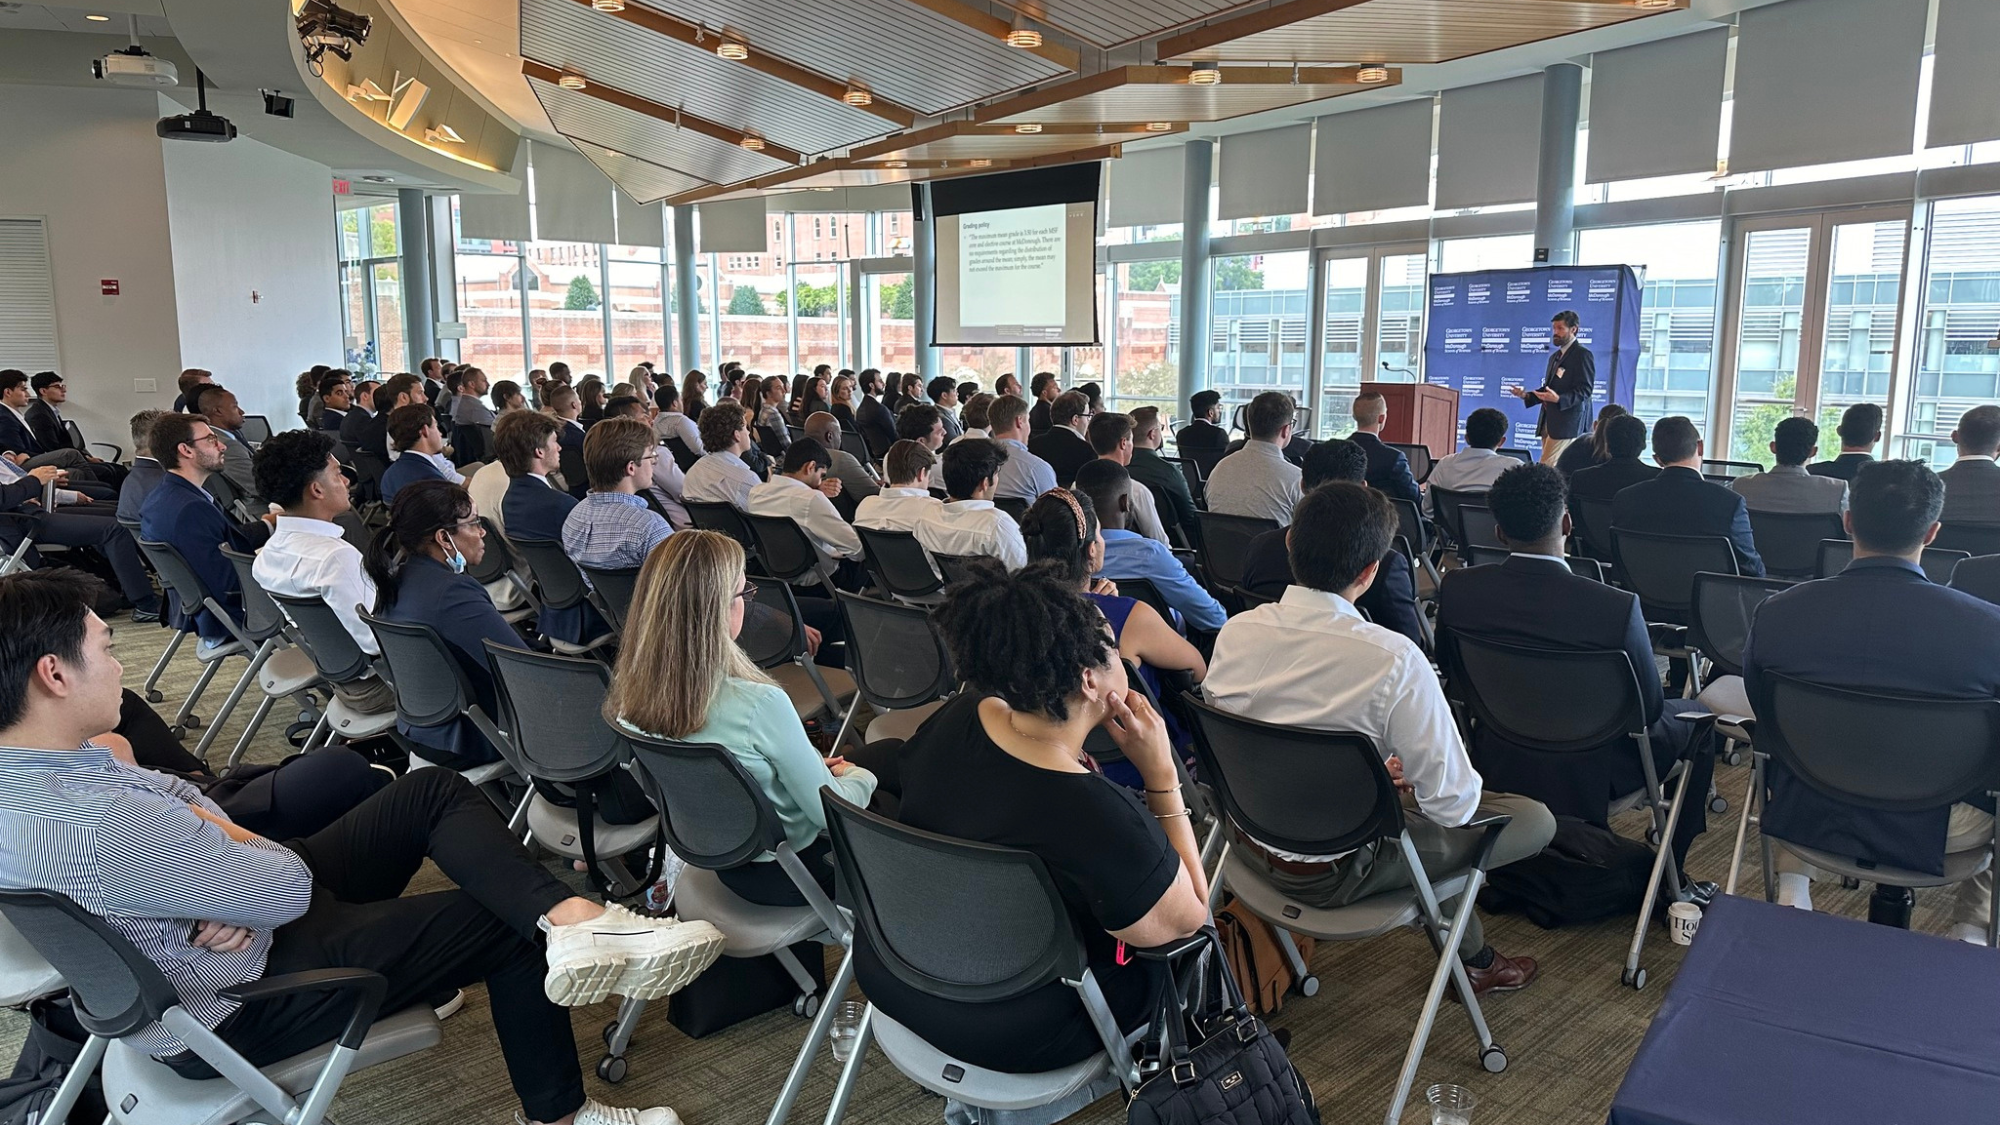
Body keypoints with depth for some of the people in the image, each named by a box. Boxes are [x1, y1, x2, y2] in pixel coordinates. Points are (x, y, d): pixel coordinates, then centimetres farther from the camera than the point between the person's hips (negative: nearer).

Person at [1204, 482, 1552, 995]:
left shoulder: (1235, 631, -11)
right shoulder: (1393, 659, -28)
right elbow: (1453, 802, -21)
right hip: (1337, 870, -6)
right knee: (1536, 820, 10)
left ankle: (1470, 952, 45)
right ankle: (1472, 958, 33)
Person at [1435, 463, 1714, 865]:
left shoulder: (1456, 589, -16)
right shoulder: (1617, 607, -27)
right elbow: (1649, 709, -14)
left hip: (1497, 769, 4)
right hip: (1589, 779, -4)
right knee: (1697, 717, 23)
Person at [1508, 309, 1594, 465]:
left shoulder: (1583, 355, -7)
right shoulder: (1555, 356, 21)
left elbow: (1584, 390, -15)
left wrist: (1558, 399, -31)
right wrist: (1527, 395, 5)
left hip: (1567, 424, -9)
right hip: (1549, 422, 9)